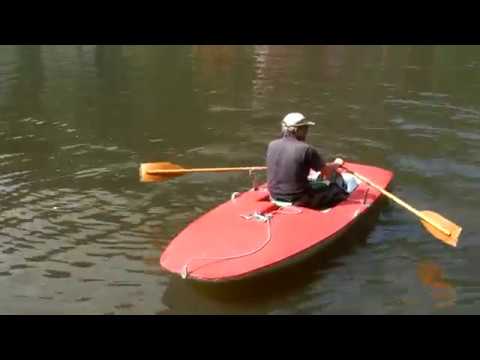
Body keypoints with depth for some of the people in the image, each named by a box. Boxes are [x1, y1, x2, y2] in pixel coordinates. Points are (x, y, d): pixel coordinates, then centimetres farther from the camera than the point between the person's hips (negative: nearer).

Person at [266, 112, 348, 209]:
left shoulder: (272, 145, -4)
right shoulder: (306, 149, -21)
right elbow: (327, 171, -9)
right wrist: (337, 163, 13)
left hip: (275, 196, 7)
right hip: (298, 200, -6)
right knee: (337, 190, 14)